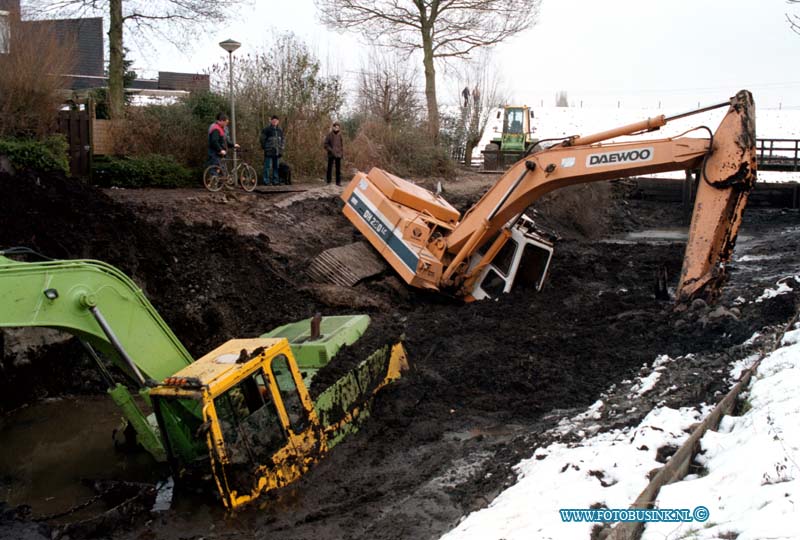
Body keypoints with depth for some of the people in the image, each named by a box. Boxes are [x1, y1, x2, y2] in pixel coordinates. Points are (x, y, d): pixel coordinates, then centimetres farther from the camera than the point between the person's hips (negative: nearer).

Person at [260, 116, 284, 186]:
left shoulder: (280, 130, 13)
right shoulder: (266, 129, -3)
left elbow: (282, 140, 20)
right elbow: (263, 139, -2)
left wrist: (281, 149, 12)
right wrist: (264, 148, -6)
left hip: (277, 151, 5)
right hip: (269, 151, -5)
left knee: (276, 167, 10)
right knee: (267, 166, -5)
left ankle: (275, 181, 17)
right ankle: (266, 181, -2)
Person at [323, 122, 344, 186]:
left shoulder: (339, 135, 8)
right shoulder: (329, 134, -4)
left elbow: (342, 144, 18)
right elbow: (325, 144, -4)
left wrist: (342, 151, 8)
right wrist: (330, 150, -13)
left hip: (338, 154, 4)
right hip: (331, 154, -4)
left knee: (338, 168, 6)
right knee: (329, 168, -1)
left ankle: (338, 182, 11)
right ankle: (328, 181, 7)